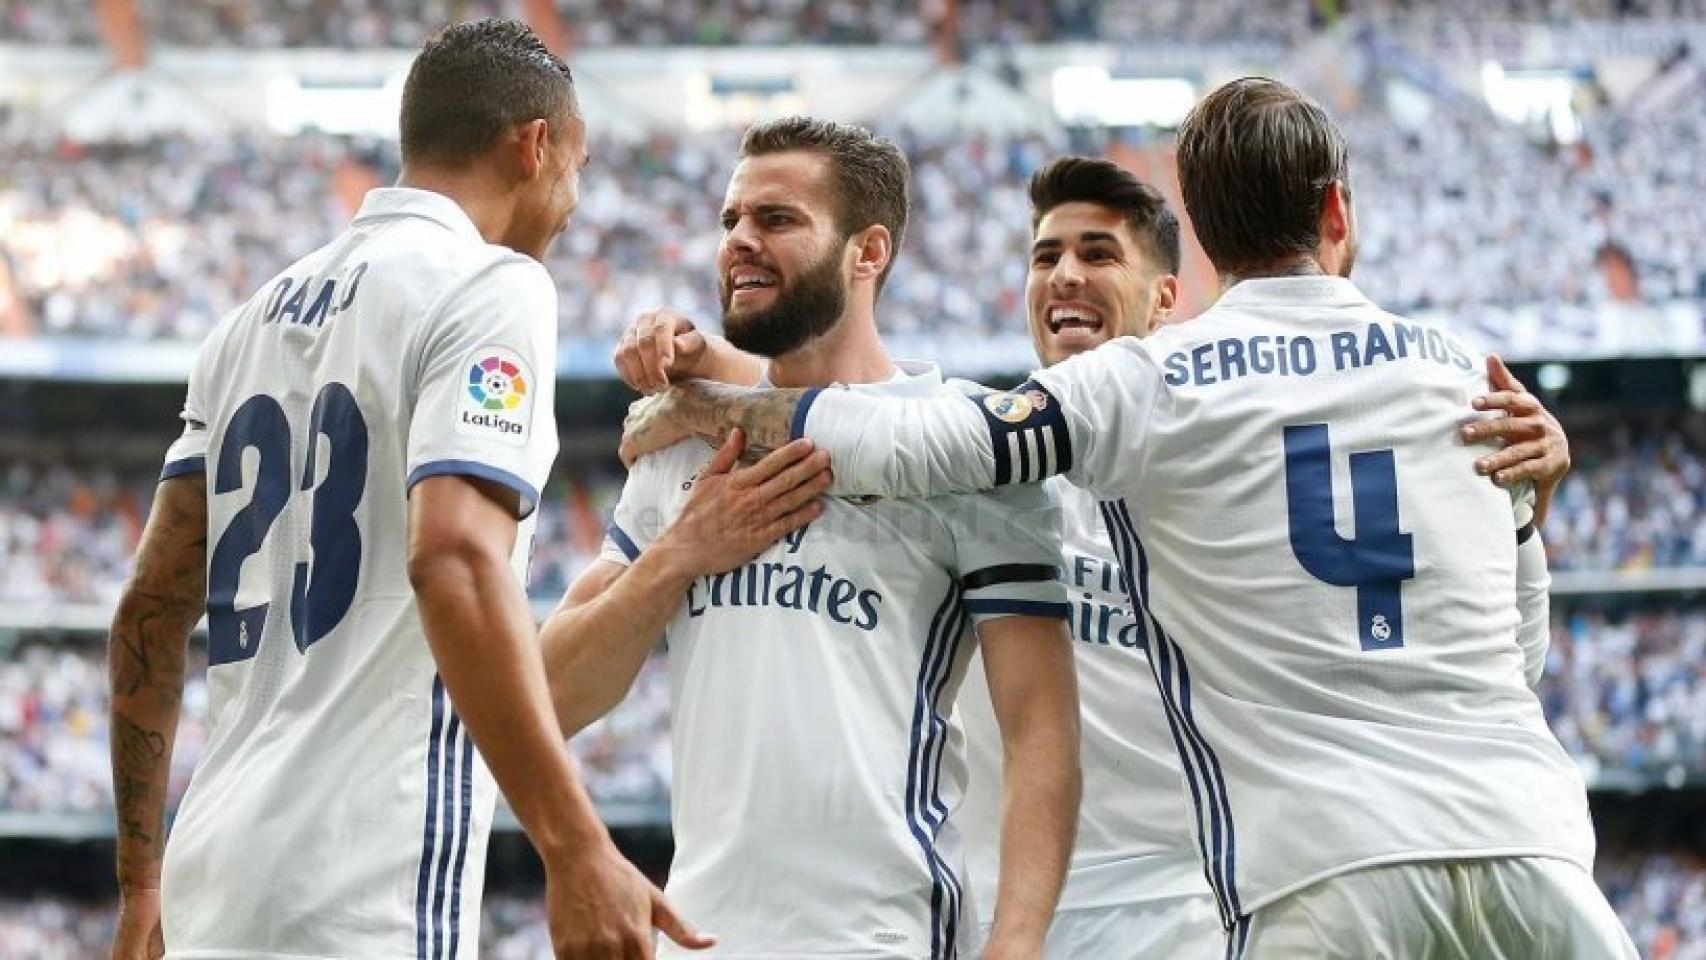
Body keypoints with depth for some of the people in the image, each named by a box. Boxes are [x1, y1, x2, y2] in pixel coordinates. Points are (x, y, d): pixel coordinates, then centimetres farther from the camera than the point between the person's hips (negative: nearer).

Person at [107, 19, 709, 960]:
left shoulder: (258, 316, 18)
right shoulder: (492, 289, -4)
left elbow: (152, 607, 19)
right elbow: (454, 560, -20)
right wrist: (575, 849, -24)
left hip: (213, 881, 8)